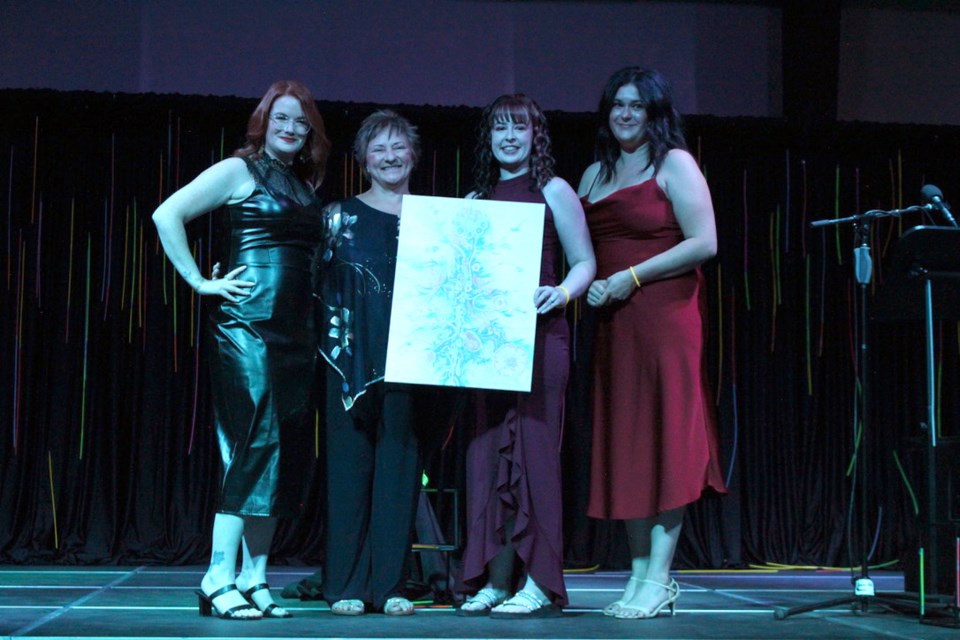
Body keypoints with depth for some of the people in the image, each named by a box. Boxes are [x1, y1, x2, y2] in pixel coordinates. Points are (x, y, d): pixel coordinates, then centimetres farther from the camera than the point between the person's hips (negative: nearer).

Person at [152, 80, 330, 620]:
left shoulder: (306, 187, 20)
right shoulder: (240, 170, 1)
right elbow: (167, 215, -7)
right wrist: (201, 282, -9)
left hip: (297, 331, 7)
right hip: (248, 326, -7)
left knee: (286, 450, 4)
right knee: (257, 441, -14)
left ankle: (254, 580, 8)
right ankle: (219, 579, -12)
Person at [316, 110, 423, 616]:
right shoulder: (341, 215, 8)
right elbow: (317, 282, 4)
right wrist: (332, 339, -8)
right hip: (352, 357, -1)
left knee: (399, 461, 1)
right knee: (349, 460, 0)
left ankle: (390, 583, 8)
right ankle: (345, 584, 6)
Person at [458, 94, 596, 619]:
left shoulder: (553, 191, 4)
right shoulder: (475, 200, 17)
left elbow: (584, 263, -2)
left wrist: (562, 293, -20)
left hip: (538, 336, -5)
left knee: (532, 447, -6)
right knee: (488, 450, 2)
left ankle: (539, 585, -2)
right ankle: (494, 580, 7)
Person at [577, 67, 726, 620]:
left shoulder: (674, 163, -1)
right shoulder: (596, 174, 18)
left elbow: (704, 243, -10)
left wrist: (632, 276, -12)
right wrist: (586, 286, -1)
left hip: (664, 317, -6)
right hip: (613, 322, 7)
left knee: (663, 437, -6)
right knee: (623, 446, 5)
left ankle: (660, 579, -4)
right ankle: (640, 571, 12)